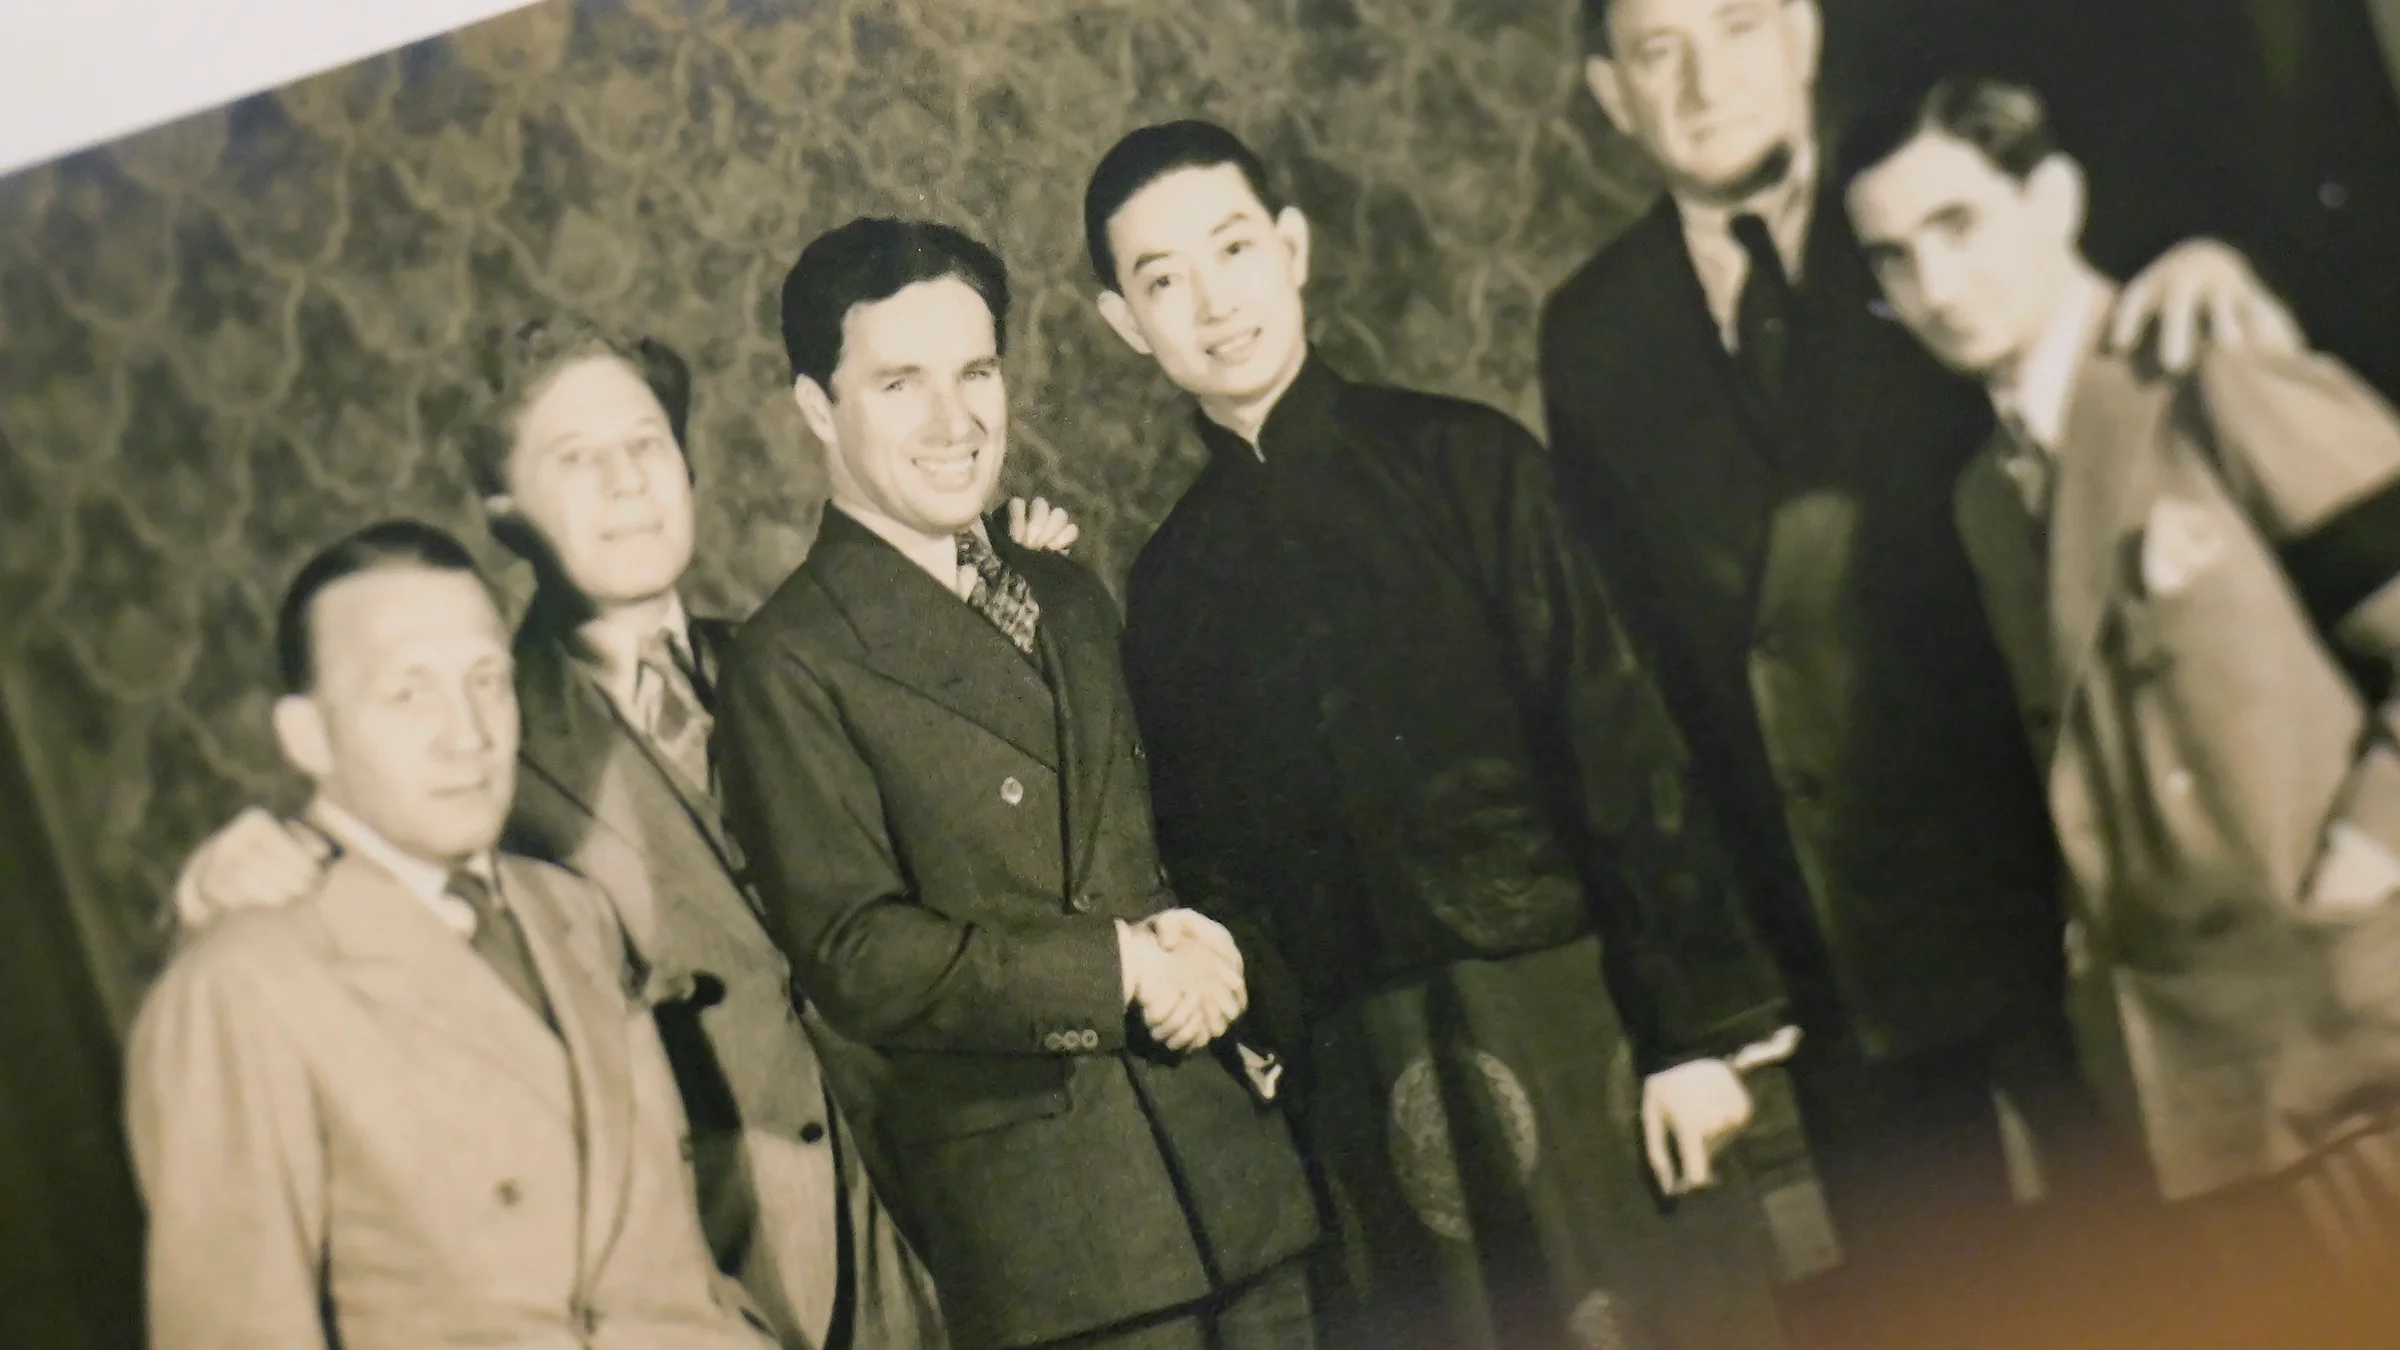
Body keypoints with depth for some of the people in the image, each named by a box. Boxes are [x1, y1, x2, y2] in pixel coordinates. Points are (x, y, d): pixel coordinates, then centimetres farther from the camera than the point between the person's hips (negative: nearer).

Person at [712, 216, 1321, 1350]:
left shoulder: (1068, 600, 16)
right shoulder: (791, 664, -7)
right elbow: (855, 958, -13)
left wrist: (1203, 946, 0)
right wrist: (1119, 966, -15)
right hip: (1041, 1212, -6)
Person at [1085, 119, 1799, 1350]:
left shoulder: (1466, 463, 1)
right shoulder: (1167, 587, 9)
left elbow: (1623, 750, -4)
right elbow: (1212, 874, 11)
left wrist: (1695, 1026, -9)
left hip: (1578, 1038, -2)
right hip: (1373, 1100, 2)